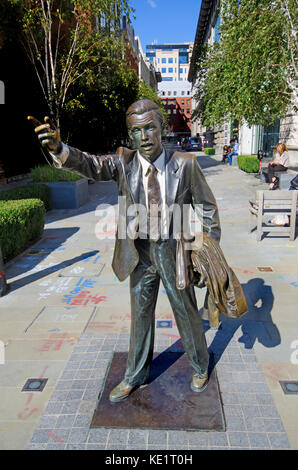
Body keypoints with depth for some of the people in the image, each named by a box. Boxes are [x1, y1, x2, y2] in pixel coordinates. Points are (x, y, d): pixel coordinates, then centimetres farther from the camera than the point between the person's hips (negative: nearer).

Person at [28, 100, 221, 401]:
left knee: (186, 311, 16)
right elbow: (90, 166, -21)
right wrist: (58, 148, -41)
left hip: (175, 251, -2)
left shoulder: (185, 164, -12)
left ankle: (200, 367, 45)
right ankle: (135, 376, 41)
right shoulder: (123, 161, -7)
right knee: (140, 314, 17)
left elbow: (207, 206, -3)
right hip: (140, 252, 2)